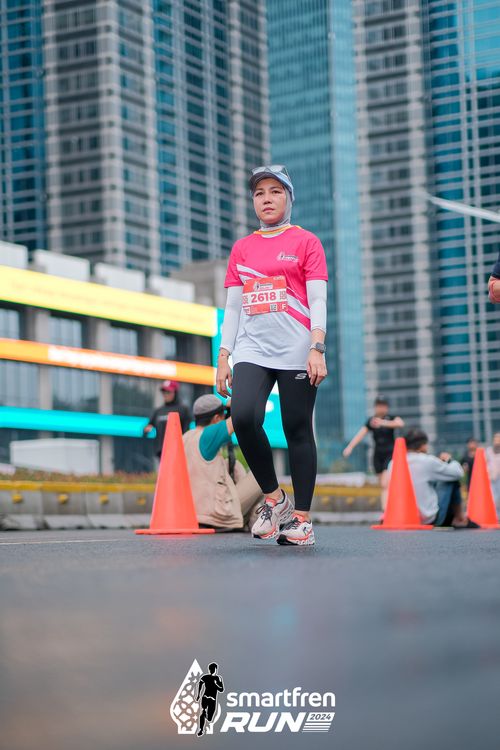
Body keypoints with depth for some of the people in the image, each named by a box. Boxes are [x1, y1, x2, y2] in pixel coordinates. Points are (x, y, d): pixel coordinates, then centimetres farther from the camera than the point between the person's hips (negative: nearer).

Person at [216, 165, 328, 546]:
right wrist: (224, 356, 8)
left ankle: (302, 518, 7)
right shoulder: (241, 249, 17)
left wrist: (317, 348, -13)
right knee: (243, 417, -19)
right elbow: (233, 307, 16)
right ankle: (274, 499, -3)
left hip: (296, 353, -3)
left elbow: (318, 301, -1)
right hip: (252, 351, 3)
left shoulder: (306, 242, 6)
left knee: (298, 430, -3)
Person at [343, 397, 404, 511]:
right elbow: (361, 434, -5)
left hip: (390, 454, -4)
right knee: (383, 485, 5)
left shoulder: (391, 418, -4)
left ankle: (385, 511, -24)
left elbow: (400, 423, -26)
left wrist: (383, 423, -41)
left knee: (385, 484, -18)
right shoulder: (371, 421, 5)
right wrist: (350, 447, -20)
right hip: (378, 455, 4)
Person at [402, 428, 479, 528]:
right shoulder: (427, 461, -14)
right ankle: (460, 520, 23)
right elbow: (458, 473, -3)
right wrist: (449, 460, 18)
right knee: (452, 481, 9)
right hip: (430, 519, -6)